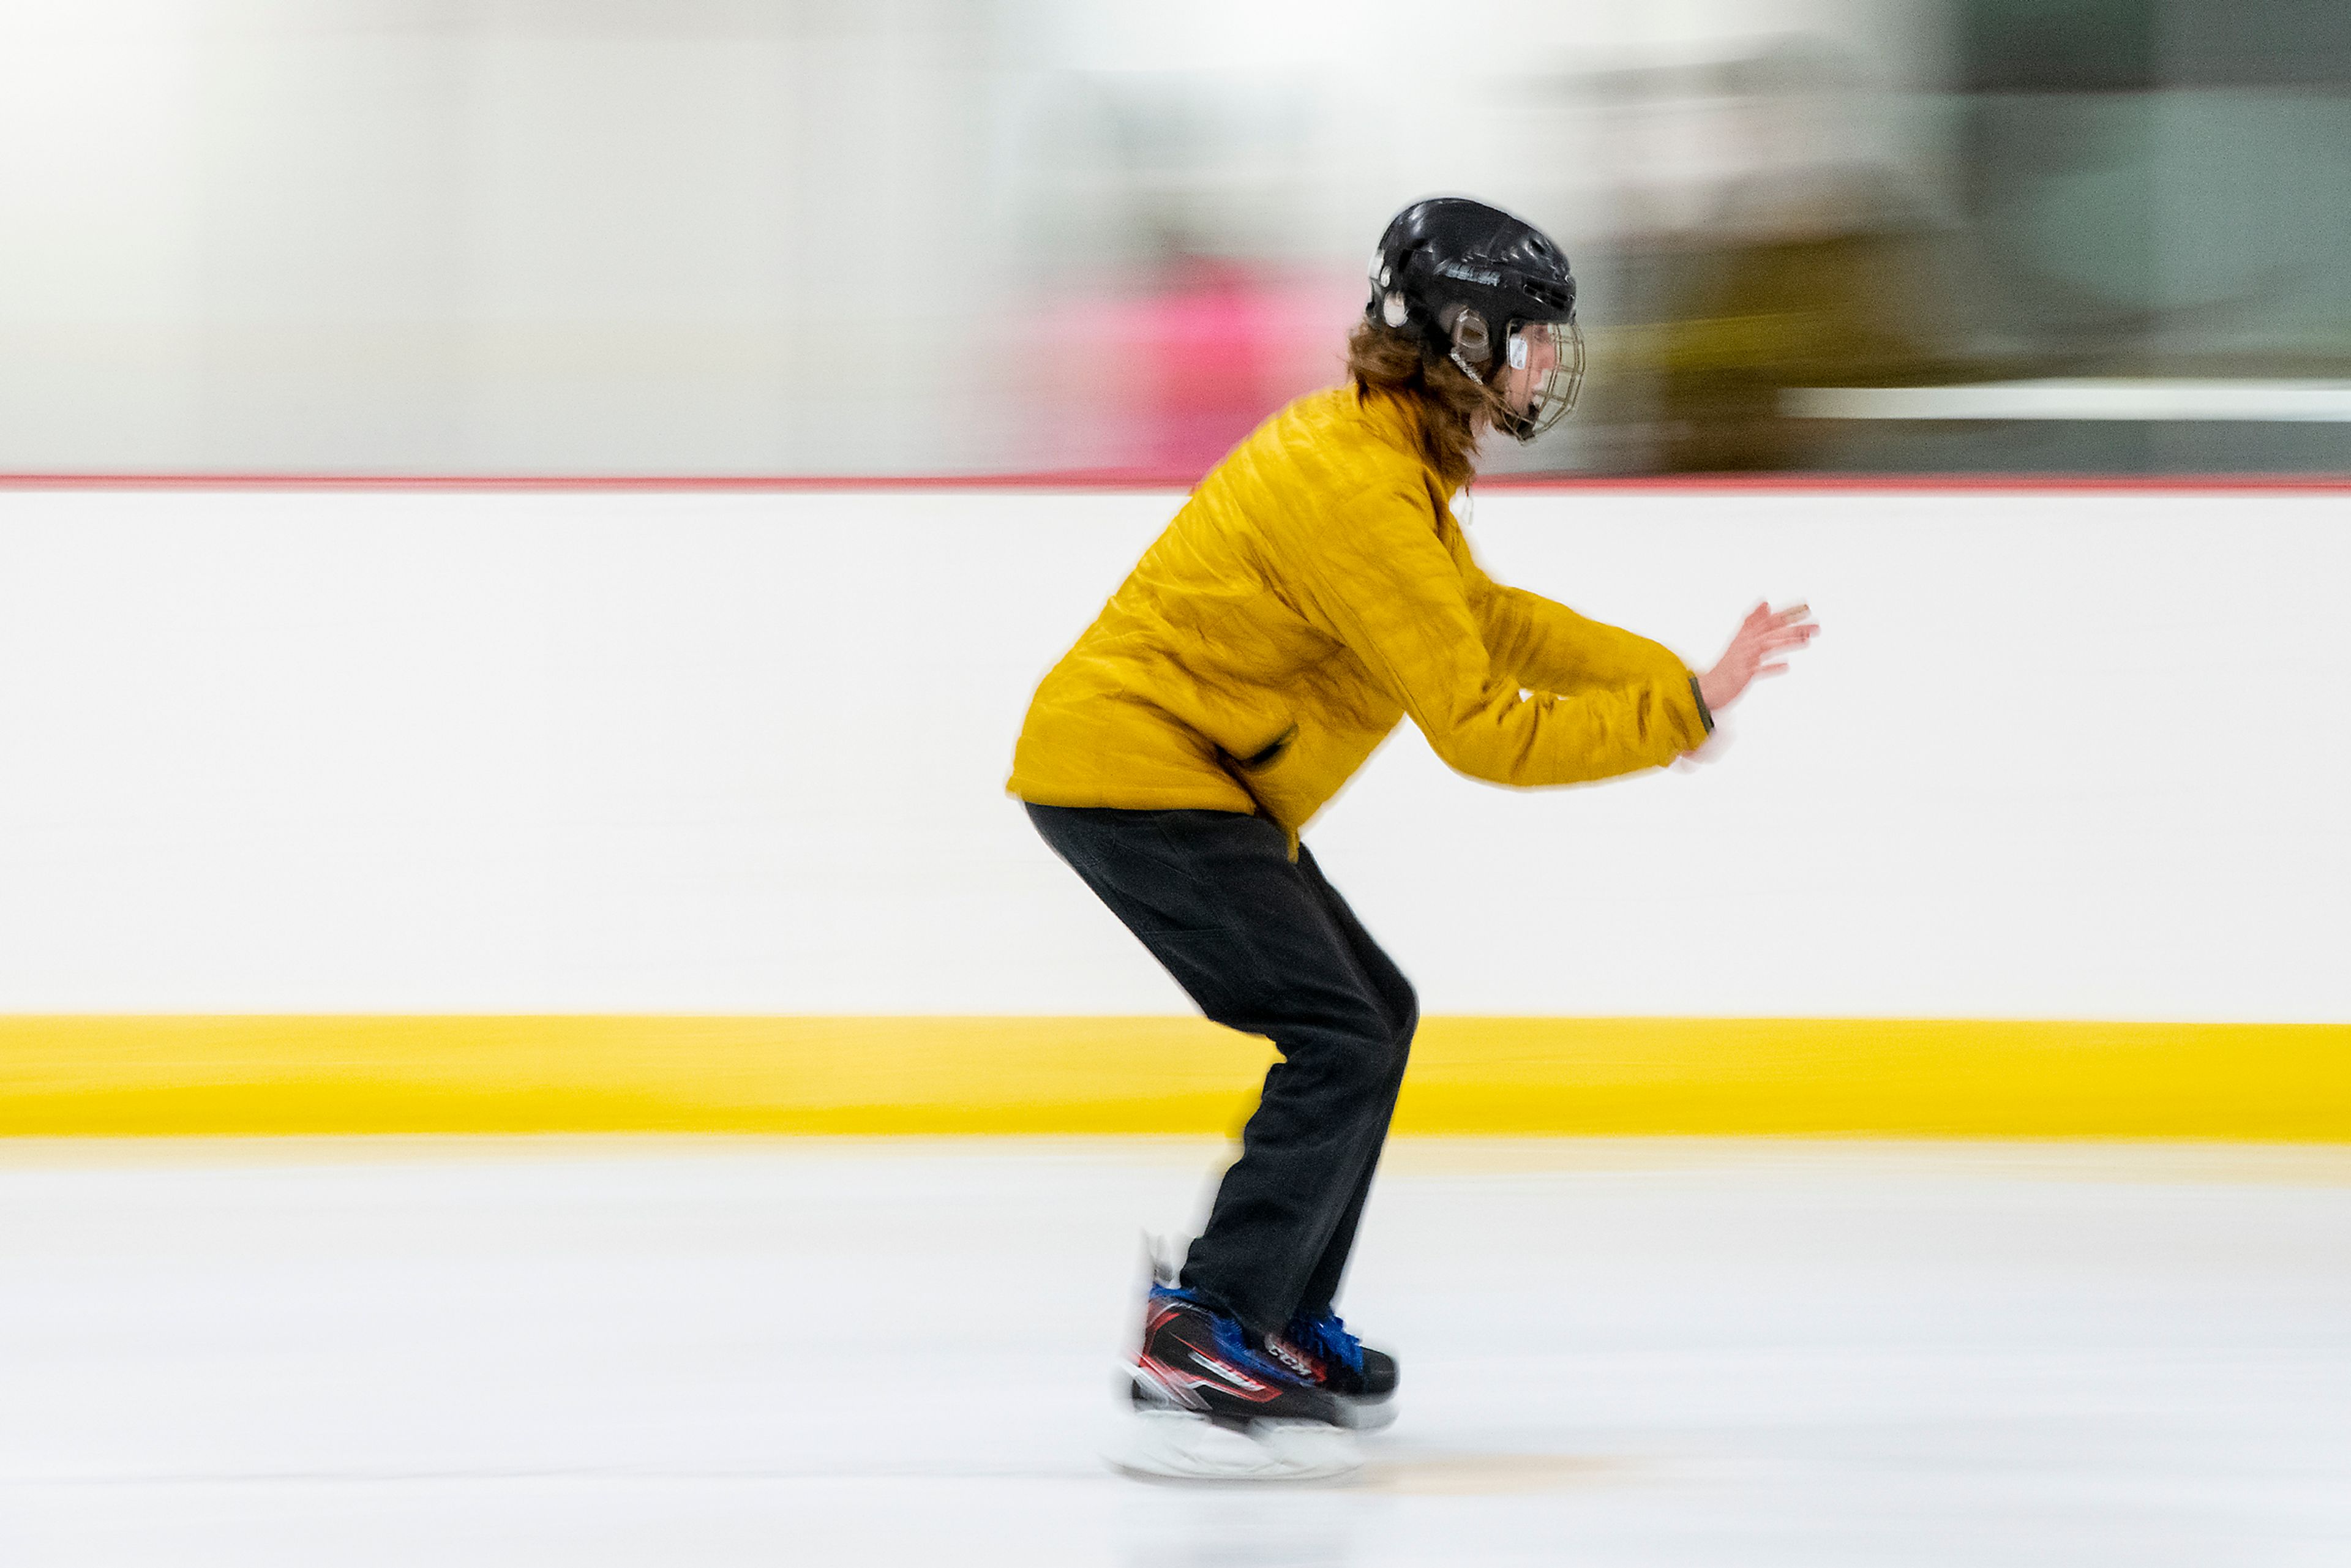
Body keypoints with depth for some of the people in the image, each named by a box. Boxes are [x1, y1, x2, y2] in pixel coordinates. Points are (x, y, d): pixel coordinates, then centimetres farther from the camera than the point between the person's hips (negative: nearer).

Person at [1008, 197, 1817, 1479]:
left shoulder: (1385, 450, 11)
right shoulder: (1359, 493, -23)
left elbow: (1485, 618, 22)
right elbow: (1480, 731, -23)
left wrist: (1672, 675, 12)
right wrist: (1682, 713, -18)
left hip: (1177, 768, 11)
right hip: (1133, 774, -11)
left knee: (1371, 1013, 16)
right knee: (1343, 1040, -16)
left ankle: (1281, 1323, 22)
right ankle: (1207, 1343, -19)